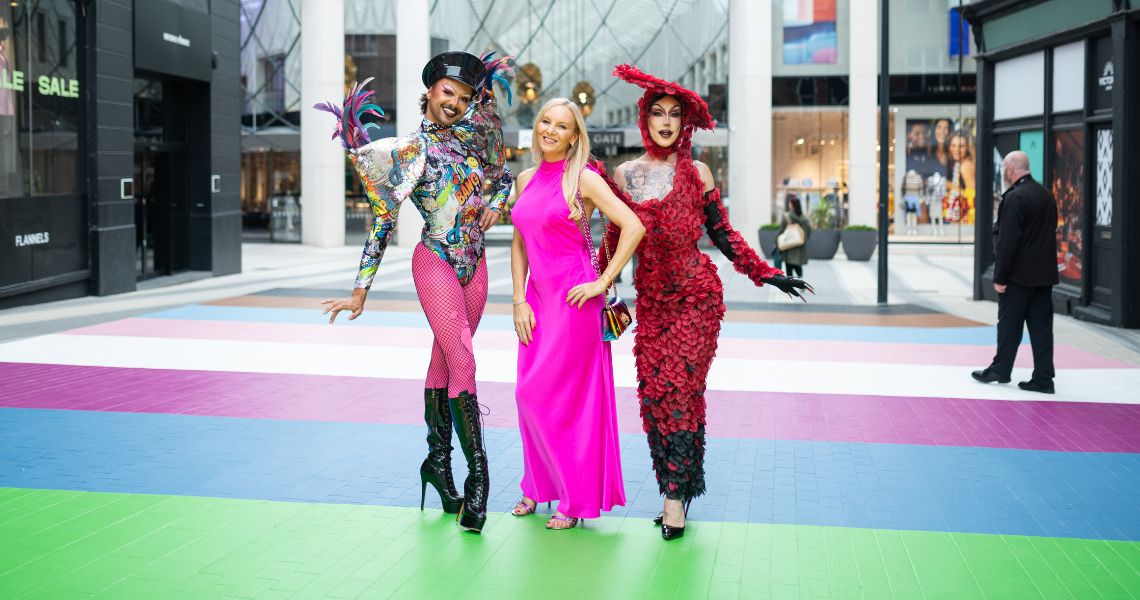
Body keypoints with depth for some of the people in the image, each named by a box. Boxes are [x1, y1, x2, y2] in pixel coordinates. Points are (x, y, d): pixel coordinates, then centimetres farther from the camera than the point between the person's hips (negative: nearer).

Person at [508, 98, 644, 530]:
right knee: (529, 396, 8)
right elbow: (519, 244, 14)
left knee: (550, 394, -6)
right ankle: (539, 486, 26)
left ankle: (576, 498, 8)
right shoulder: (526, 180, 11)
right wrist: (519, 300, 5)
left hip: (573, 298, -6)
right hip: (537, 297, 6)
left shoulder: (583, 179, -8)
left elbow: (633, 227, -15)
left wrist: (603, 282, -13)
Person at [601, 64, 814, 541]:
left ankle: (677, 492, -2)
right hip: (651, 299, 3)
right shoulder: (625, 175, 7)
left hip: (696, 296, -2)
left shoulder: (696, 173, 2)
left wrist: (765, 274, -1)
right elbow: (616, 238, 13)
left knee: (680, 390, -8)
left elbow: (722, 234, 4)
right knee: (652, 392, -1)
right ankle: (673, 489, 10)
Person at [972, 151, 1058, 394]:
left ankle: (1001, 369, 16)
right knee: (1041, 326, 7)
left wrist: (1000, 277, -16)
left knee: (1009, 324, 5)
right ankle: (1043, 378, 8)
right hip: (1044, 273, 8)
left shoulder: (1014, 197, -15)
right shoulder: (1046, 195, 12)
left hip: (1019, 274, -7)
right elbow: (1048, 235, 17)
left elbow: (1008, 240, -19)